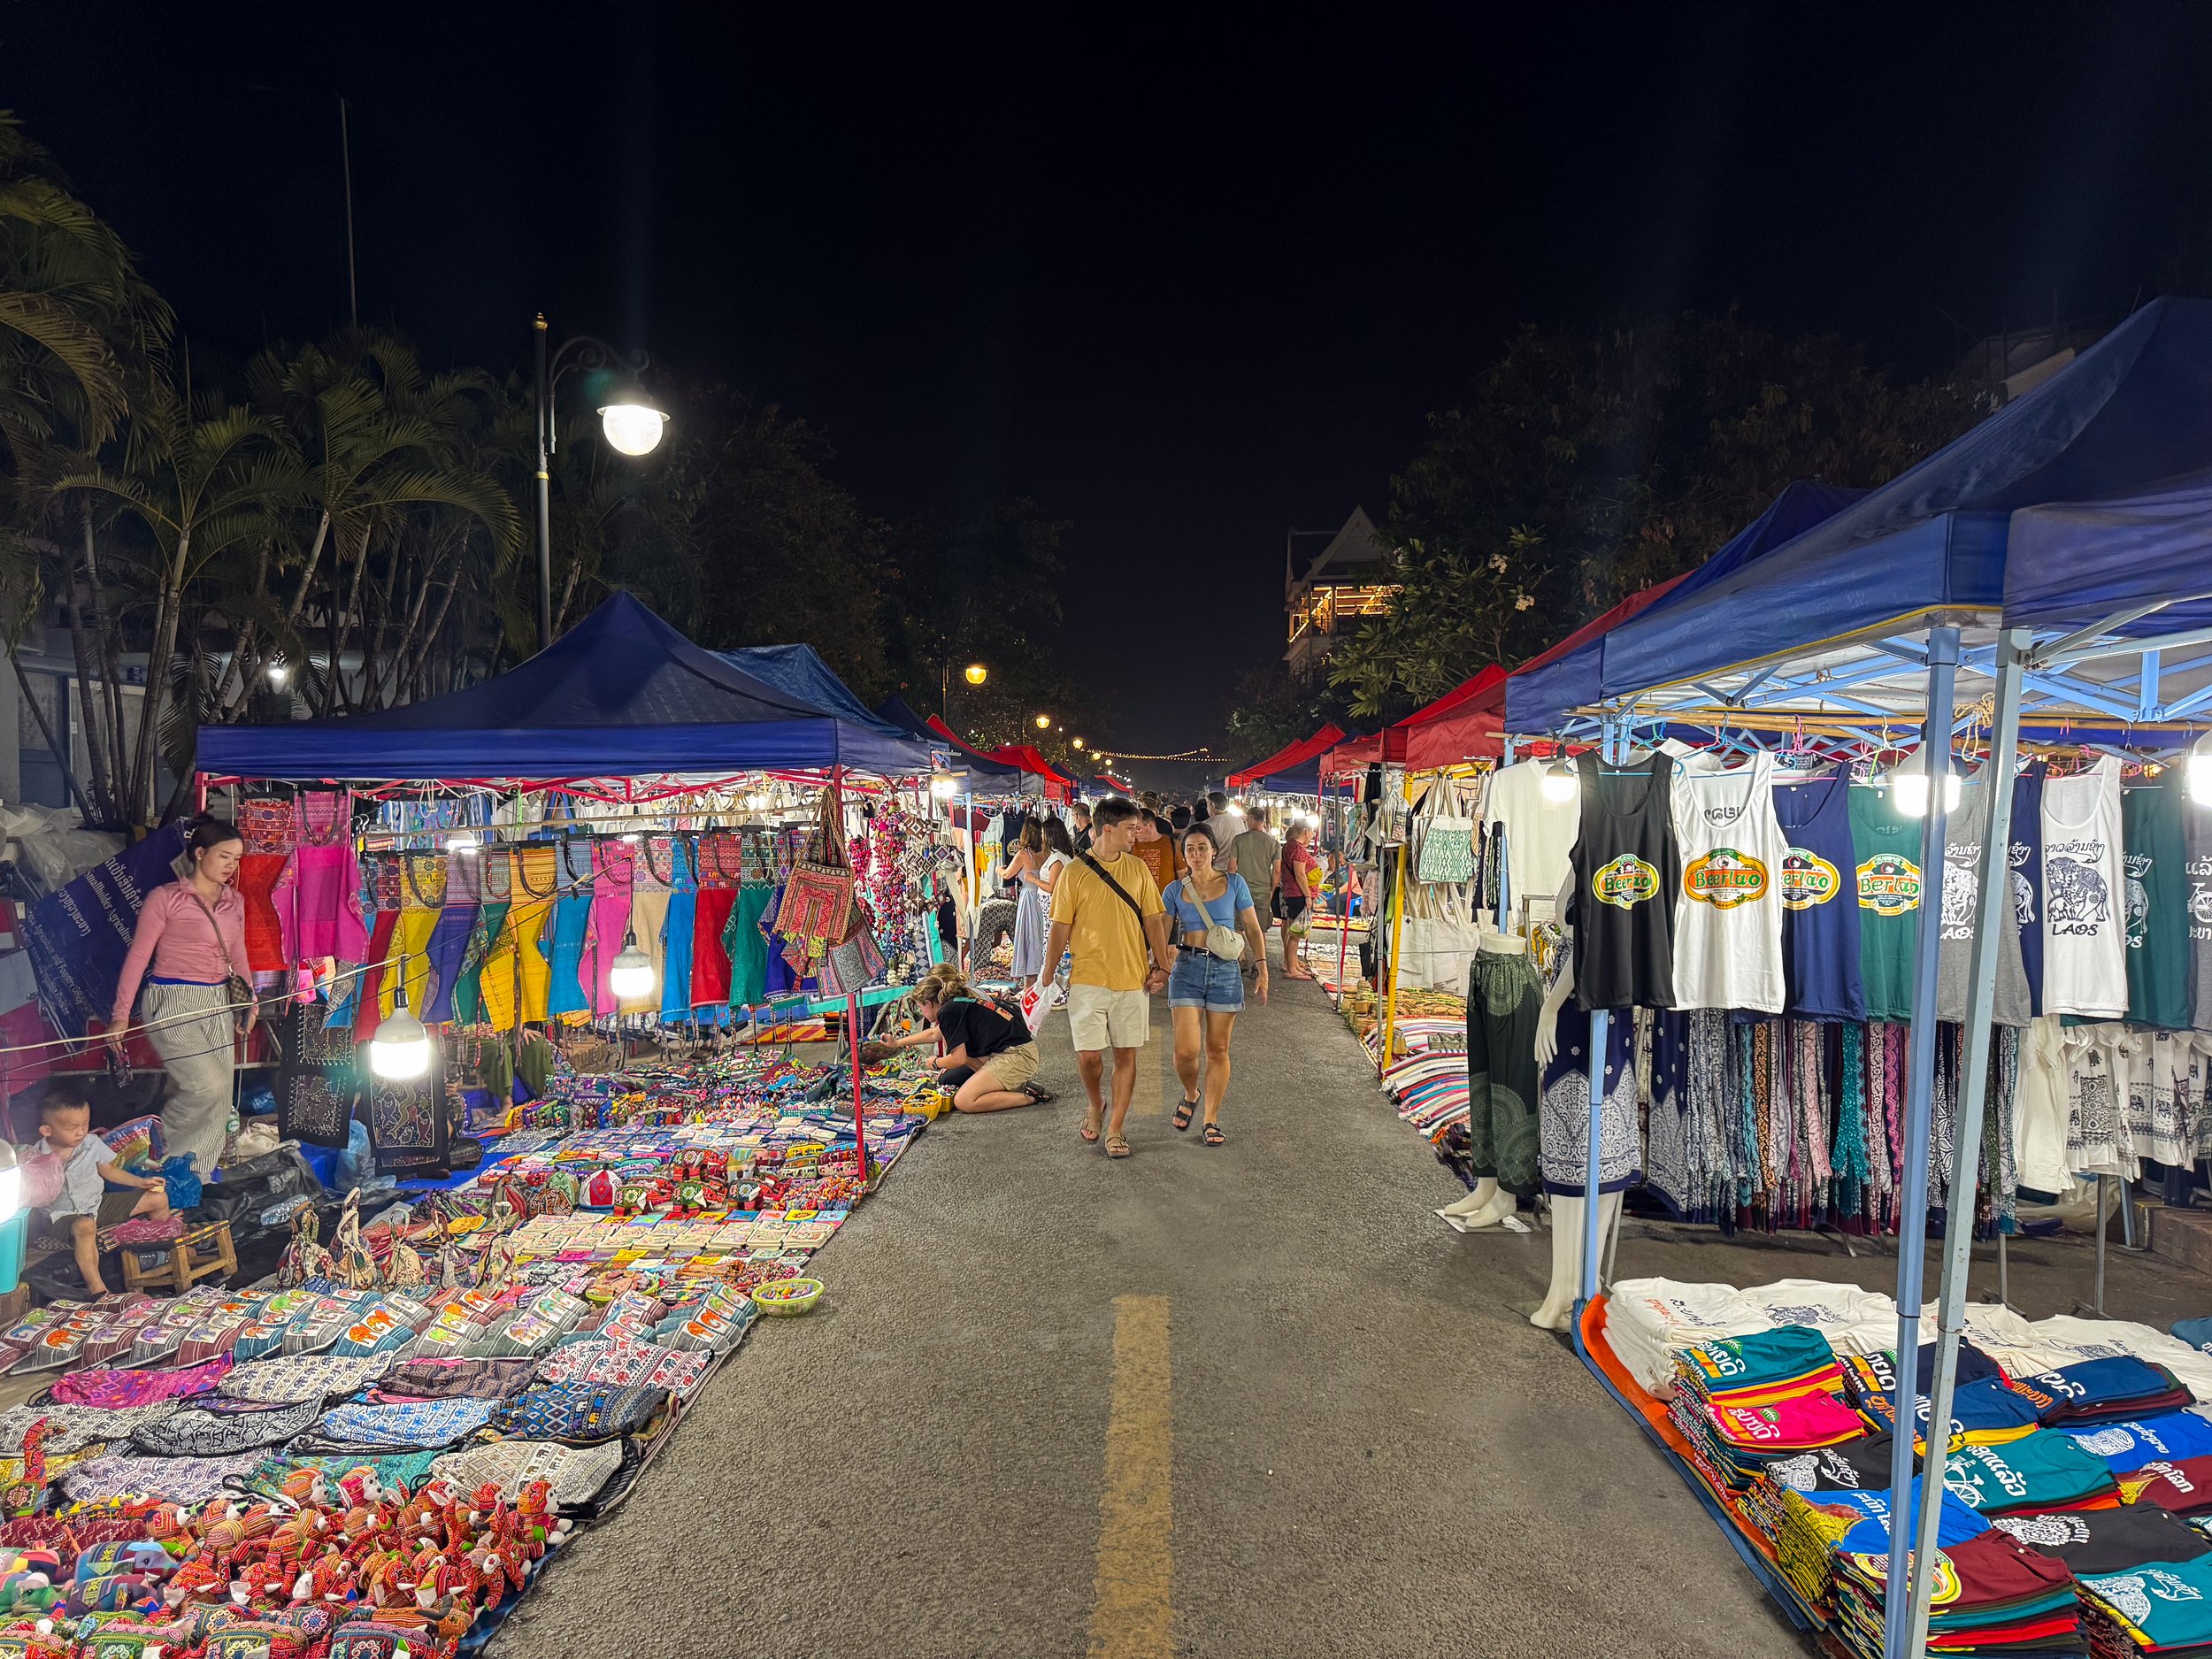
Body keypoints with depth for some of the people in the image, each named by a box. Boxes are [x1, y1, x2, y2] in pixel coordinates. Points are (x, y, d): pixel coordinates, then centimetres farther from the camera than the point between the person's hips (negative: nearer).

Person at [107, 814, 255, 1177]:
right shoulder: (165, 898, -6)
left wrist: (249, 1002, 12)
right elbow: (138, 957, -5)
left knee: (218, 1101, 5)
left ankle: (196, 1181, 18)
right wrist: (120, 1016, -8)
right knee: (207, 1086, -17)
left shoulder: (235, 902, 12)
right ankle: (160, 1149, 10)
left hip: (218, 1007, 6)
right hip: (172, 1005, -6)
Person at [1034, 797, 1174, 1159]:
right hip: (1088, 979, -2)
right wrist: (1047, 977, 0)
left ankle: (1116, 1127, 16)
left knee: (1126, 1054, 5)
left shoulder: (1138, 869, 5)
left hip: (1132, 979, 3)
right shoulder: (1074, 873, -4)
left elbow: (1153, 920, 8)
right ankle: (1096, 1106, 27)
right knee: (1088, 1054, -3)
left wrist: (1162, 965, 2)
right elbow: (1060, 928, -1)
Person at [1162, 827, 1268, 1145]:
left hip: (1225, 970, 0)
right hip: (1187, 969, 0)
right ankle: (1190, 1095, 23)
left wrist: (1262, 970, -1)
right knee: (1186, 1050, -9)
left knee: (1218, 1050, 4)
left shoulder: (1234, 883, 5)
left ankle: (1211, 1121, 16)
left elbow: (1252, 929, 7)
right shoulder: (1175, 891, 5)